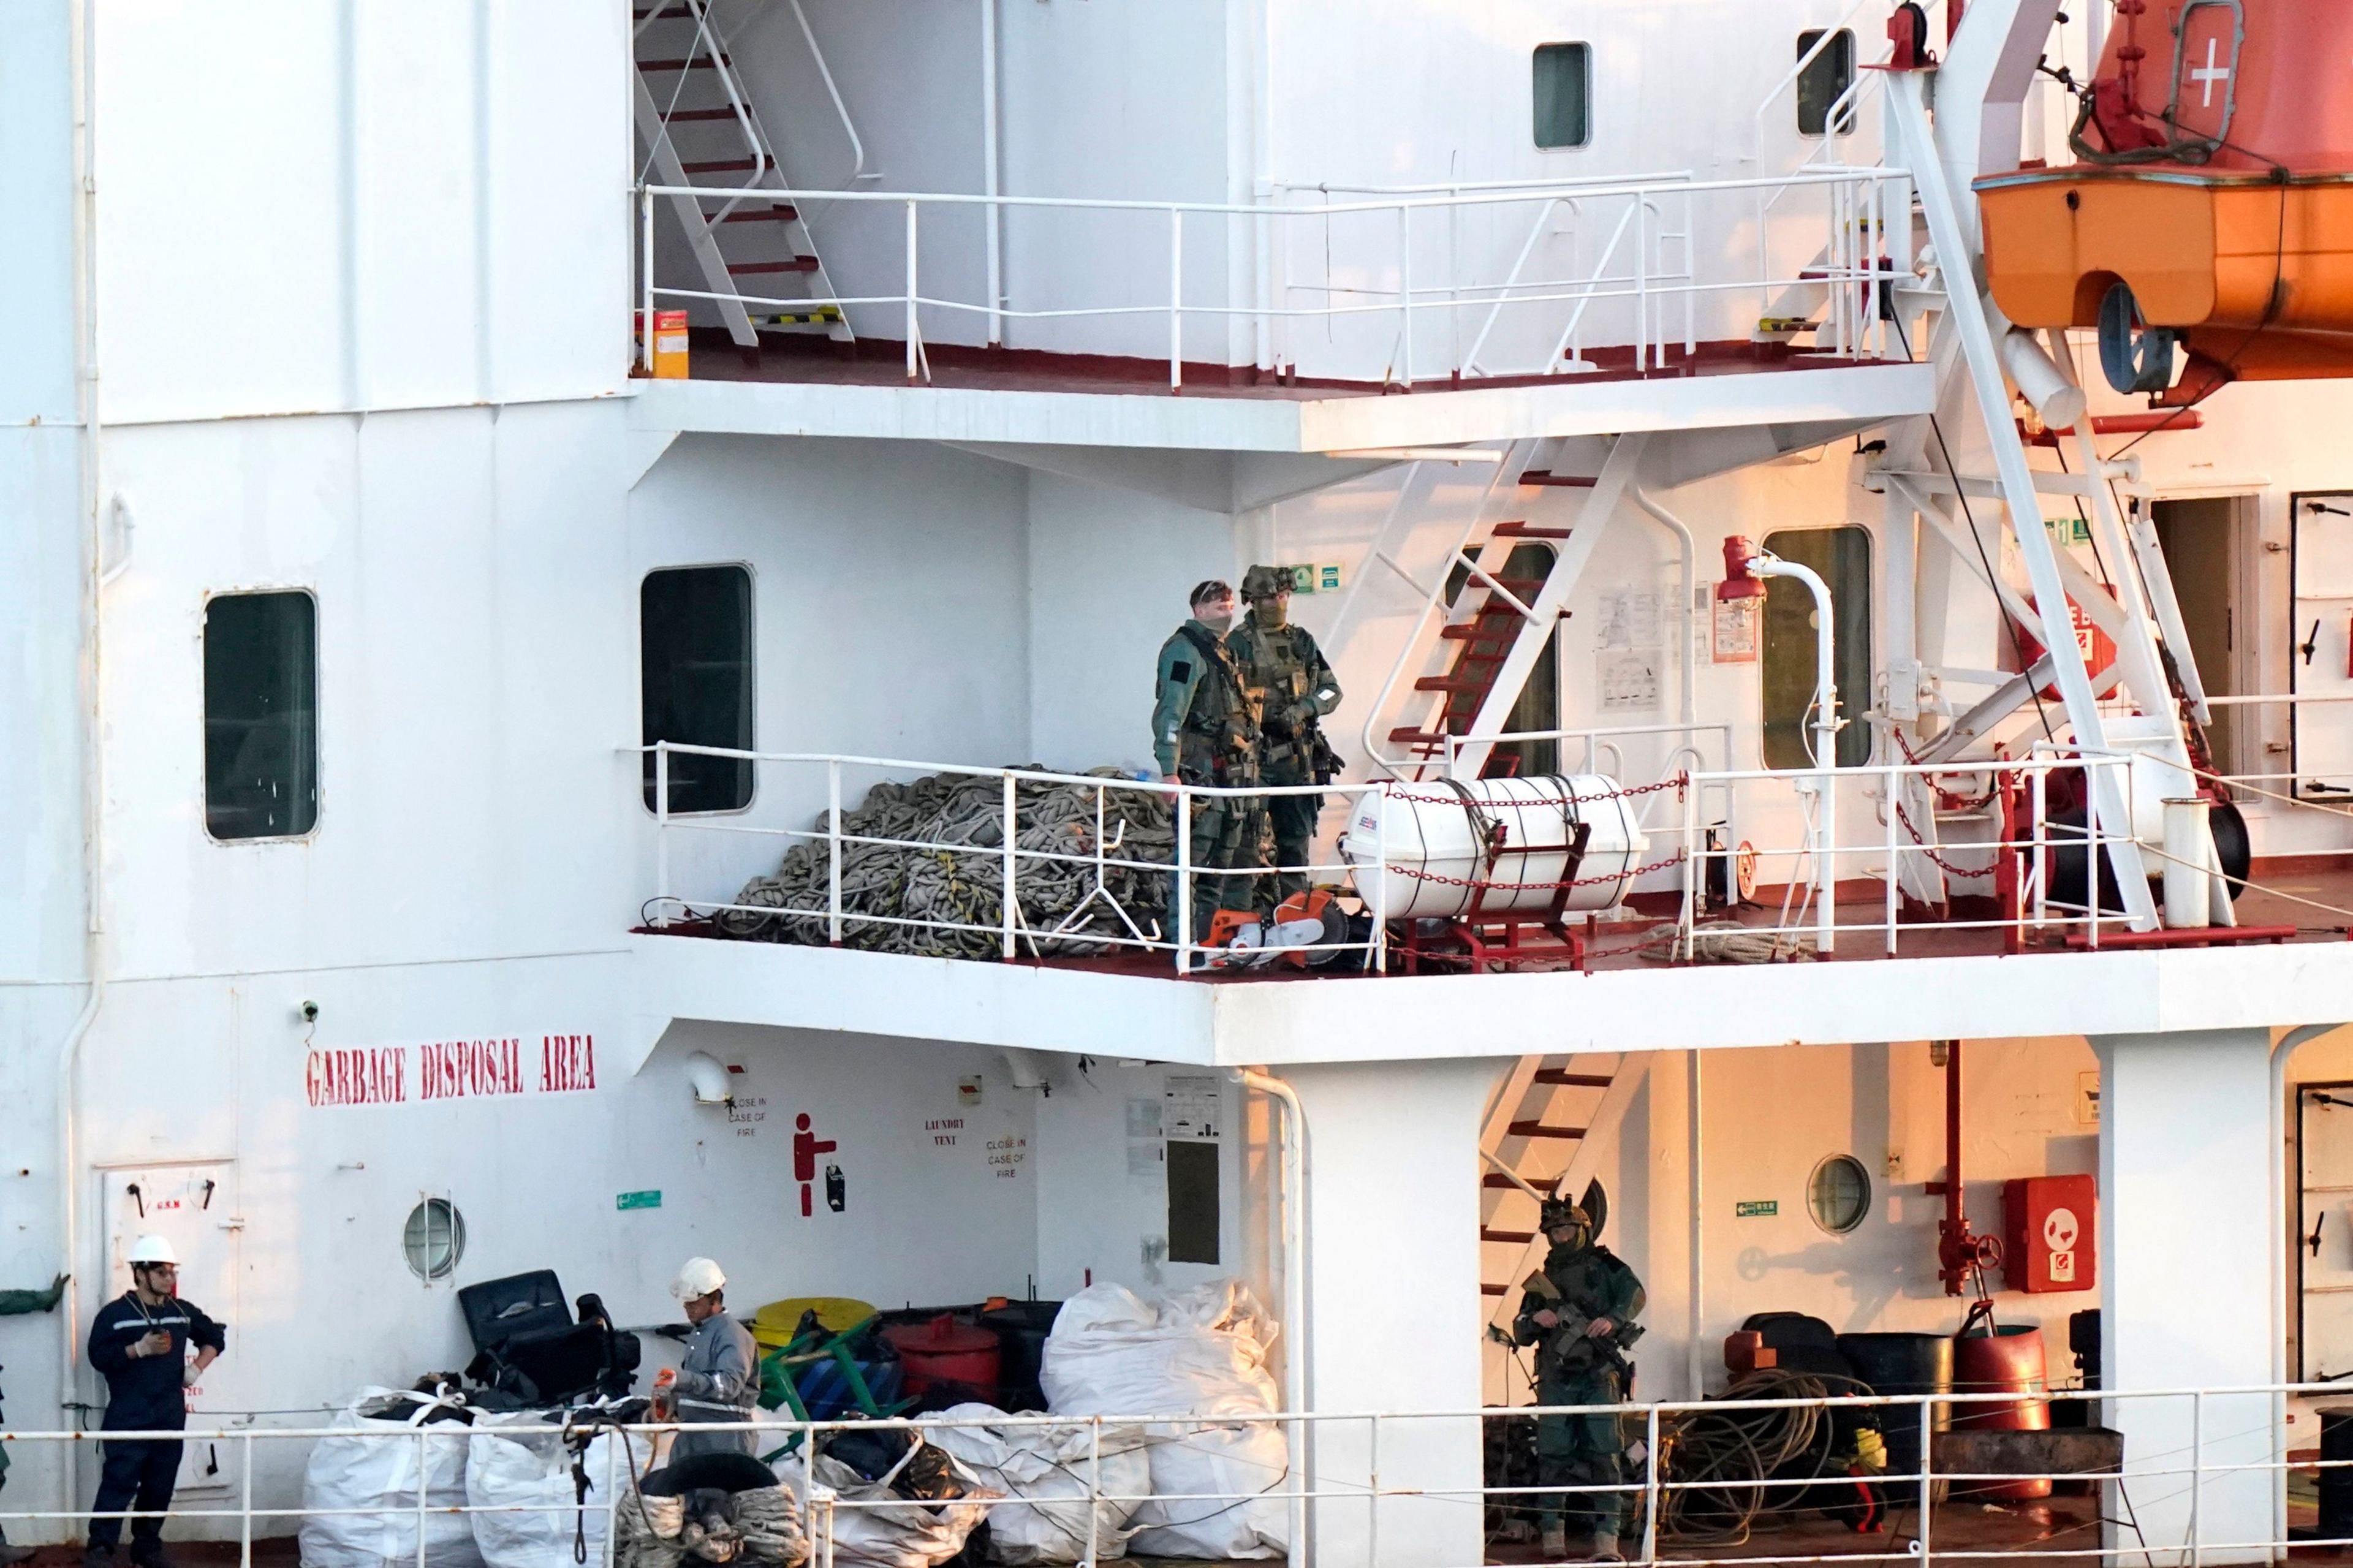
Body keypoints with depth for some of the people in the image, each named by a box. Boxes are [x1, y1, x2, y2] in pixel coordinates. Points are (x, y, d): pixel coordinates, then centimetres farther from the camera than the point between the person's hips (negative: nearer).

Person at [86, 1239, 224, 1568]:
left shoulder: (182, 1312, 11)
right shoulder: (115, 1314, -3)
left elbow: (215, 1337, 26)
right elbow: (99, 1357, -10)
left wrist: (196, 1369, 12)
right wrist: (140, 1350, -18)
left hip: (170, 1416, 5)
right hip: (128, 1416, -5)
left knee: (160, 1486, 8)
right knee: (119, 1482, -13)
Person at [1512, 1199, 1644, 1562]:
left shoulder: (1604, 1266, 7)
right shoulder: (1543, 1280, 18)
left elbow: (1634, 1293, -11)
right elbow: (1520, 1334, 17)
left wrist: (1613, 1319, -29)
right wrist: (1536, 1320, -6)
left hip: (1599, 1378, -4)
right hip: (1557, 1382, 4)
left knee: (1605, 1458, -9)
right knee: (1554, 1460, 2)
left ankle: (1607, 1541, -14)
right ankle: (1553, 1537, 8)